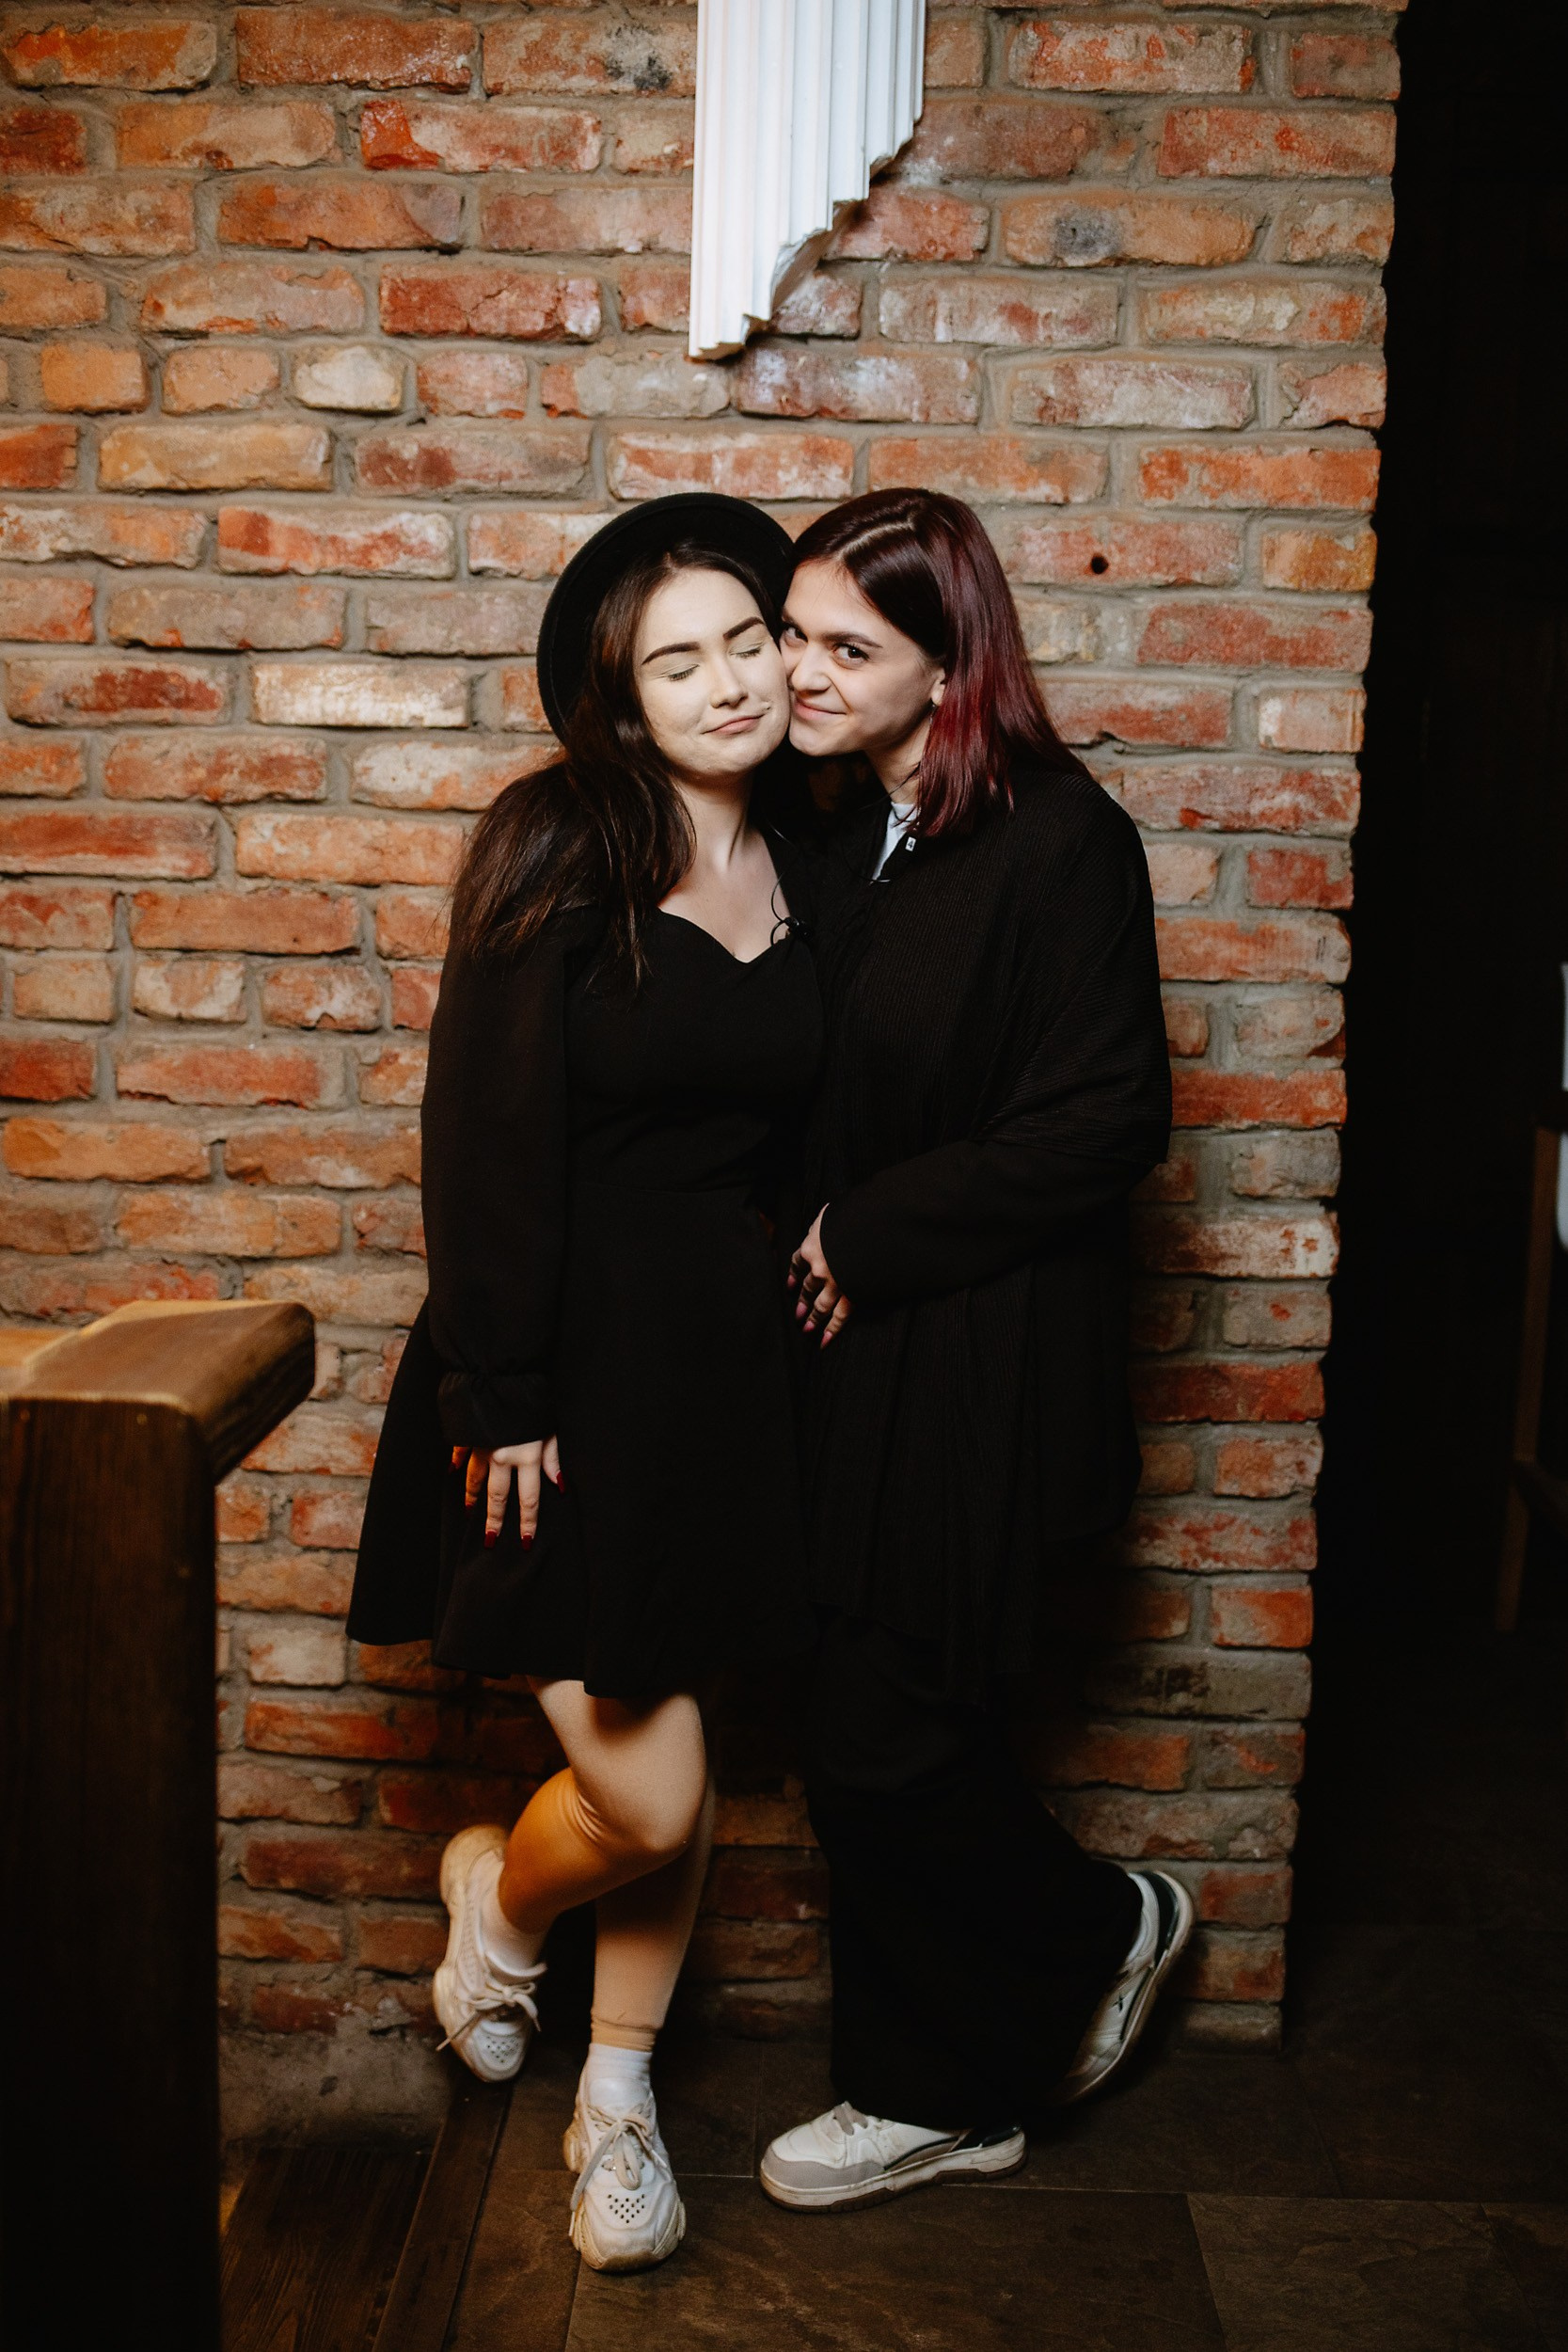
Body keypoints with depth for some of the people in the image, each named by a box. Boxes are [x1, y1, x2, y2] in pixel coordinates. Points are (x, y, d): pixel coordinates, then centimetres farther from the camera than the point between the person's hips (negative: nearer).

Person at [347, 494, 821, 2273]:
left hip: (728, 1348, 5)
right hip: (572, 1350, -4)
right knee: (645, 1794, -3)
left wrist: (815, 1292, 3)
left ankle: (618, 2098, 36)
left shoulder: (804, 867, 7)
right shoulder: (558, 854, -9)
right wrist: (499, 1394, -13)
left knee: (671, 1766, 13)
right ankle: (499, 1894, 34)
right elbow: (487, 1136, -11)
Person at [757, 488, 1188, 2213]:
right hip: (852, 1357, 7)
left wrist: (871, 1236, -14)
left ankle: (1101, 1930, 30)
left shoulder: (1060, 841, -15)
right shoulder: (829, 827, 7)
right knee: (885, 1734, 14)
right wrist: (803, 1242, 0)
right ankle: (940, 2093, 33)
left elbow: (1108, 1119, -17)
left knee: (883, 1753, 0)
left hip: (980, 1373, -7)